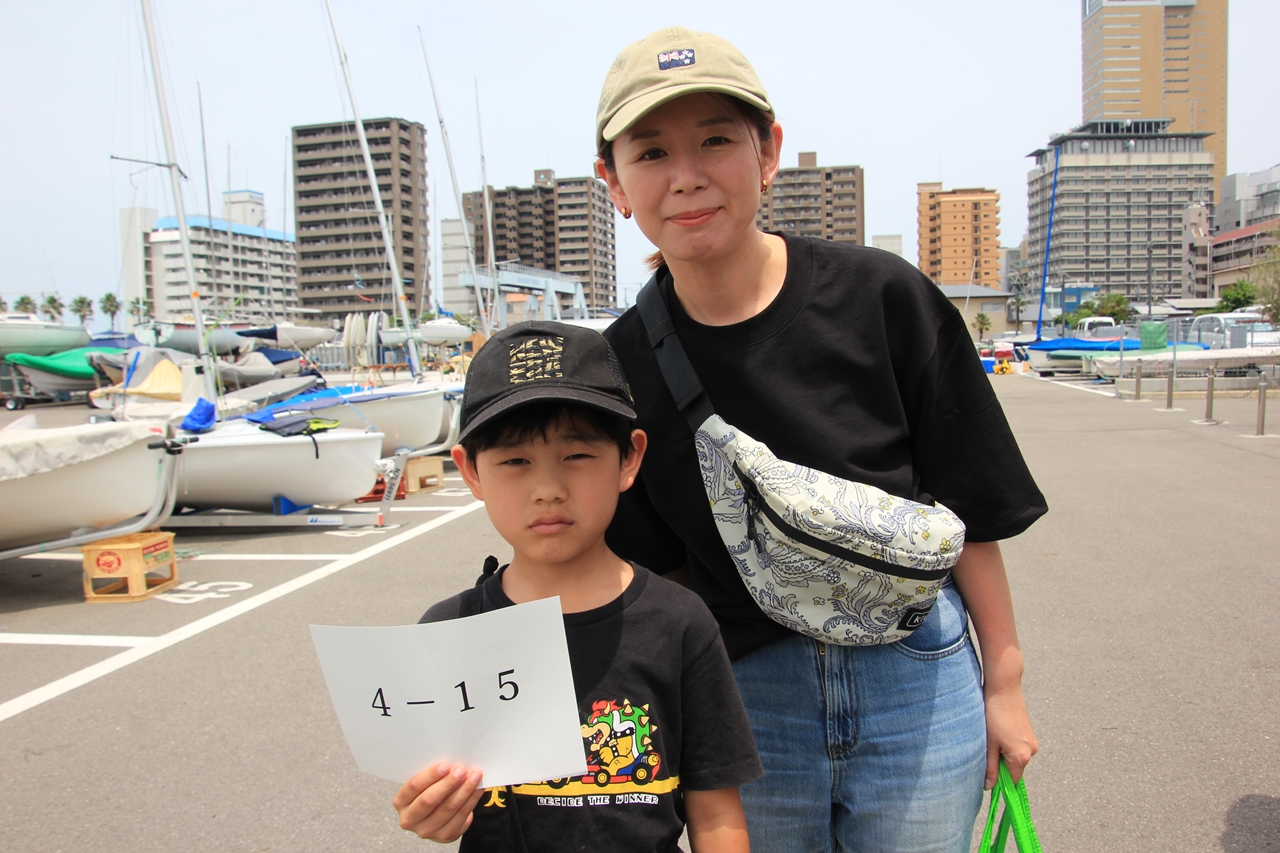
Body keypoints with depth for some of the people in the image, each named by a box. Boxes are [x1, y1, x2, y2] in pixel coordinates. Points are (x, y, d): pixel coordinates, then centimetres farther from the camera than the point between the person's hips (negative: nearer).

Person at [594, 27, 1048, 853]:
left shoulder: (881, 296, -12)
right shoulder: (625, 362, -7)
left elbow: (969, 508, -5)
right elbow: (653, 570, 1)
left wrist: (1004, 681, 0)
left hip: (917, 679, -1)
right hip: (743, 697, 1)